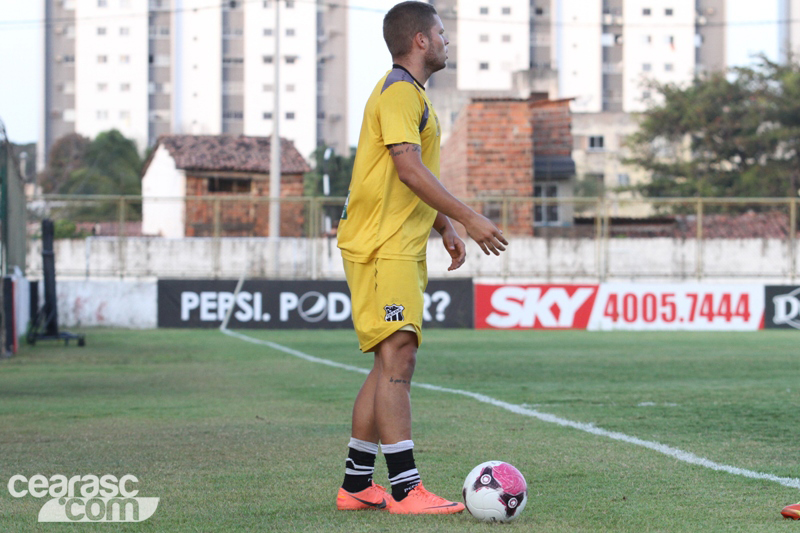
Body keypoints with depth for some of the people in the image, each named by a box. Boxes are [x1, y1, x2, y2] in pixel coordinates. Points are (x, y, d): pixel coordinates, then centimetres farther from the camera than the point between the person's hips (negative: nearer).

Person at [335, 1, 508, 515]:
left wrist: (446, 227, 22)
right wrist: (470, 218, -22)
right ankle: (405, 488, -16)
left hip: (403, 248, 11)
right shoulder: (398, 91, -12)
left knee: (393, 363, 11)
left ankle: (357, 484, 15)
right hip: (381, 247, -11)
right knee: (397, 357, -14)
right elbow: (409, 168, -22)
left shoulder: (413, 94, 21)